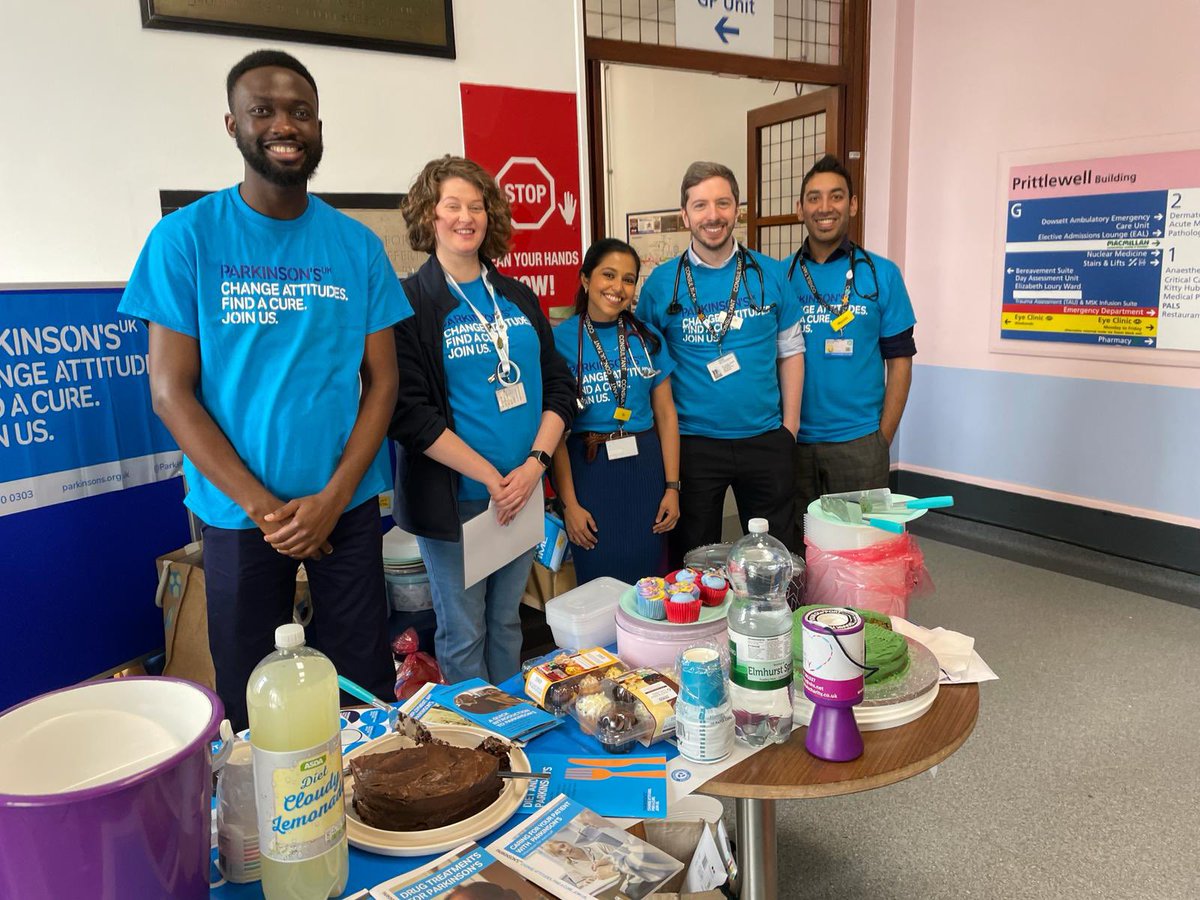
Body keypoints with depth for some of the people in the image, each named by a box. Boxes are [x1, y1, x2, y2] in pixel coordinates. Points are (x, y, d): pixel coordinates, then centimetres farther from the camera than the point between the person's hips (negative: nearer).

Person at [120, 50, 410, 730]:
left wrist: (331, 500, -10)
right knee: (248, 697, 12)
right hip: (238, 512, -1)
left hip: (348, 503, 2)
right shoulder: (186, 238, -4)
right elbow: (170, 389, -6)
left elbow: (382, 380, 1)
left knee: (365, 685, 10)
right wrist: (263, 507, -13)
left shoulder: (358, 245, 2)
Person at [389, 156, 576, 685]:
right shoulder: (410, 302, -6)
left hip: (523, 491, 5)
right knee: (463, 632, 7)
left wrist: (534, 464, -8)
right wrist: (491, 478, -16)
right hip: (452, 498, -5)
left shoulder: (519, 299, 10)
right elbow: (410, 413, -14)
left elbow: (559, 387, 7)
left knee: (506, 621, 18)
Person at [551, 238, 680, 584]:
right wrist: (569, 502, -9)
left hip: (646, 466, 3)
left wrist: (672, 487, 1)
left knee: (650, 573, 8)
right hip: (588, 468, -3)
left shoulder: (647, 337, 6)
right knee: (599, 579, 6)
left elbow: (665, 414, 7)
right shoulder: (560, 339, -4)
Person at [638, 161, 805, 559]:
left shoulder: (770, 274, 1)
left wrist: (790, 424, 1)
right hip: (692, 442, -1)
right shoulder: (661, 282, -3)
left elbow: (790, 351, 7)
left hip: (765, 438, 2)